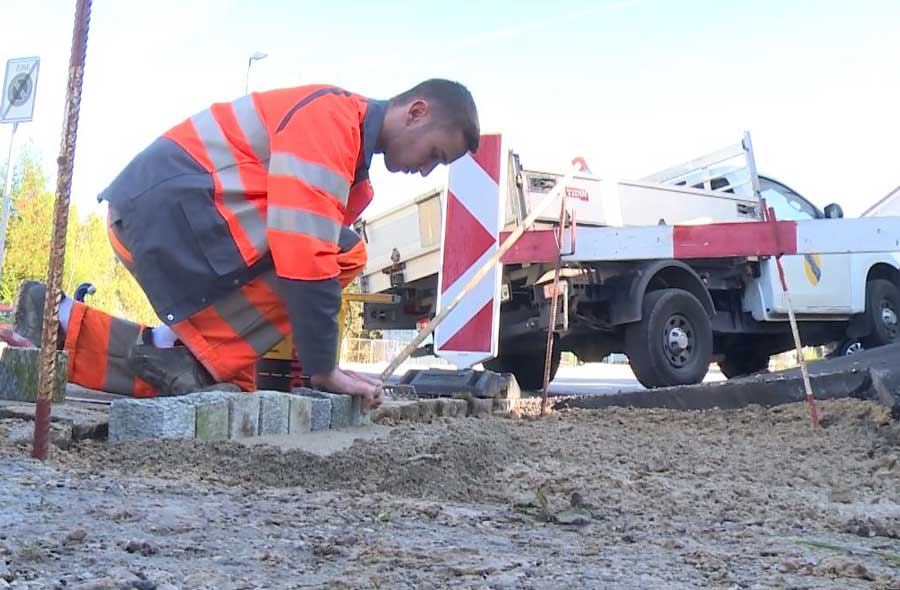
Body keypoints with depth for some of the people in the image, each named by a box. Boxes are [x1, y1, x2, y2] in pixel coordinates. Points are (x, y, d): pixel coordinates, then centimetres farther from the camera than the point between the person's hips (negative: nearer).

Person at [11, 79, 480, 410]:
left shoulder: (349, 148, 20)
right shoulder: (332, 117, -13)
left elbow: (306, 249, 19)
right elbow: (305, 255, -23)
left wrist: (312, 367, 12)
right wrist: (323, 371, -18)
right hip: (169, 200, -10)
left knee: (230, 382, 7)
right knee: (343, 255, -17)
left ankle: (64, 326, 7)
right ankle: (178, 350, -15)